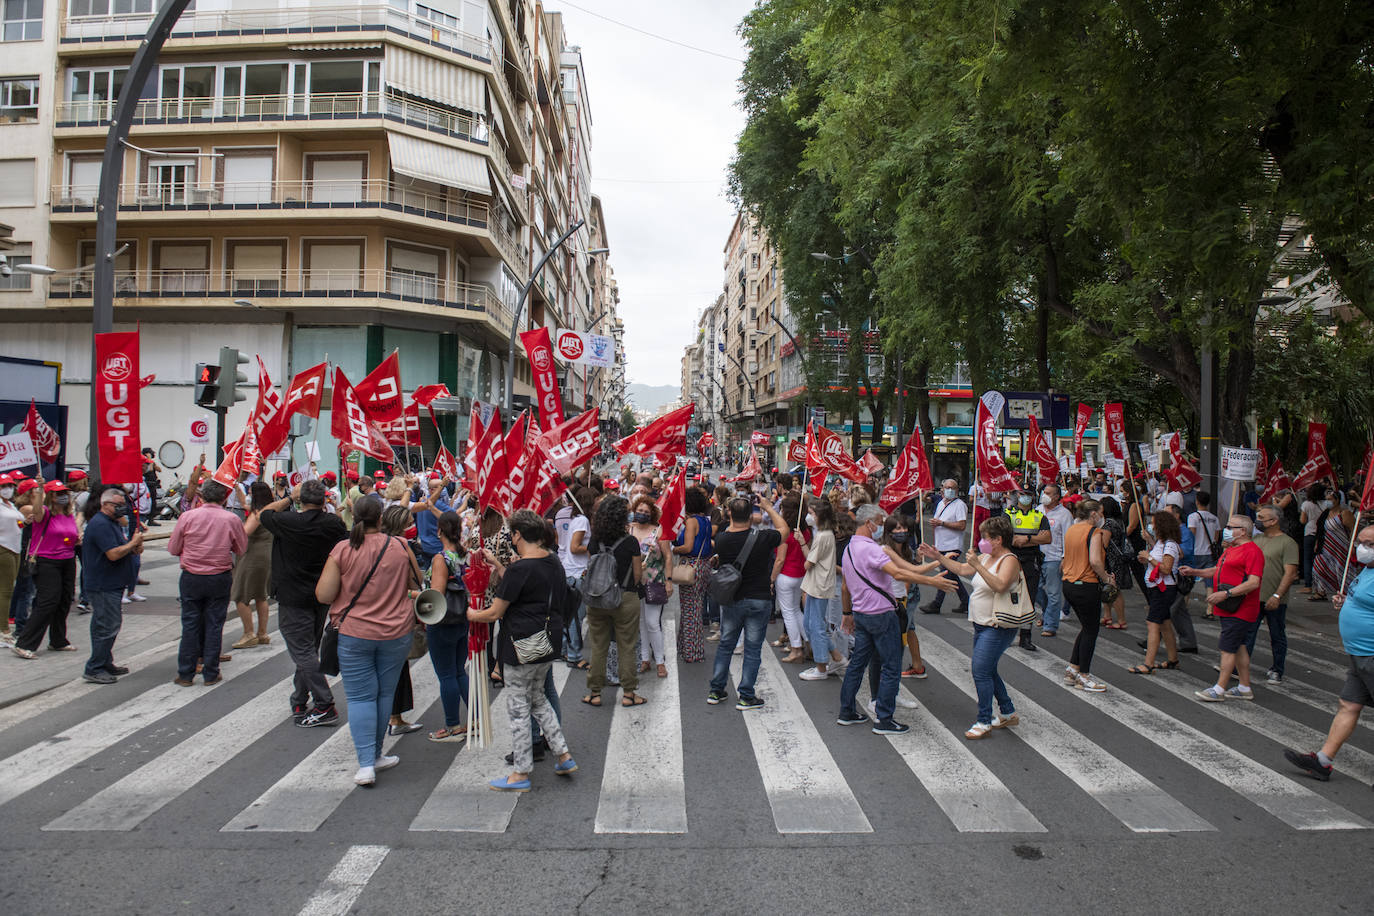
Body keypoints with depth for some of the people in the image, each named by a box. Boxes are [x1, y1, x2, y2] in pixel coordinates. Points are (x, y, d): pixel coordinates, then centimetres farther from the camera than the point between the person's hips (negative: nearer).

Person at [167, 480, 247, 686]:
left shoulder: (187, 517, -7)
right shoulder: (231, 519, -9)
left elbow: (173, 549, 2)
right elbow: (242, 549, 4)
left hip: (191, 577, 1)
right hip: (220, 578, 0)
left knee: (190, 624, 9)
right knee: (214, 624, 7)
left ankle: (185, 674, 15)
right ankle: (211, 674, 12)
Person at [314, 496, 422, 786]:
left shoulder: (342, 550, -9)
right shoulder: (399, 547, -5)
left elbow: (323, 595, -9)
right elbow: (416, 583, 8)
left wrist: (347, 589, 10)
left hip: (353, 634, -1)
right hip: (396, 632, 1)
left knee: (360, 697, 5)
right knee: (385, 693, 14)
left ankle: (366, 763, -1)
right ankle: (375, 754, 26)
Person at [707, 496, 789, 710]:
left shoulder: (722, 539, -11)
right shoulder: (763, 538, -17)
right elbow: (785, 529, 3)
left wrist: (731, 515, 13)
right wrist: (768, 508, 10)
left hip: (730, 601, 3)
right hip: (759, 600, -3)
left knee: (725, 645, 16)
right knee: (752, 649, 6)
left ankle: (716, 691, 23)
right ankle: (745, 696, 10)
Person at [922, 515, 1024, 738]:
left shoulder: (1009, 561, -16)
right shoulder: (986, 557, 11)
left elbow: (1000, 586, -32)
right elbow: (961, 570, 20)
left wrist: (978, 566, -36)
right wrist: (938, 557, 13)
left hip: (997, 628, -9)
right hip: (982, 626, 9)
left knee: (981, 671, -10)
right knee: (987, 671, 15)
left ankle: (984, 722, 0)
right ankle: (1008, 713, 30)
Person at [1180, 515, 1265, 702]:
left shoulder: (1252, 551, -16)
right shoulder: (1231, 549, 17)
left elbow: (1253, 583, -24)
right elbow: (1218, 570, 29)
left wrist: (1226, 594, -27)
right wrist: (1195, 572, 14)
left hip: (1240, 611, -10)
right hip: (1229, 609, 10)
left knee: (1228, 648, -6)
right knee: (1238, 647, 14)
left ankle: (1219, 689, -2)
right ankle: (1245, 688, 22)